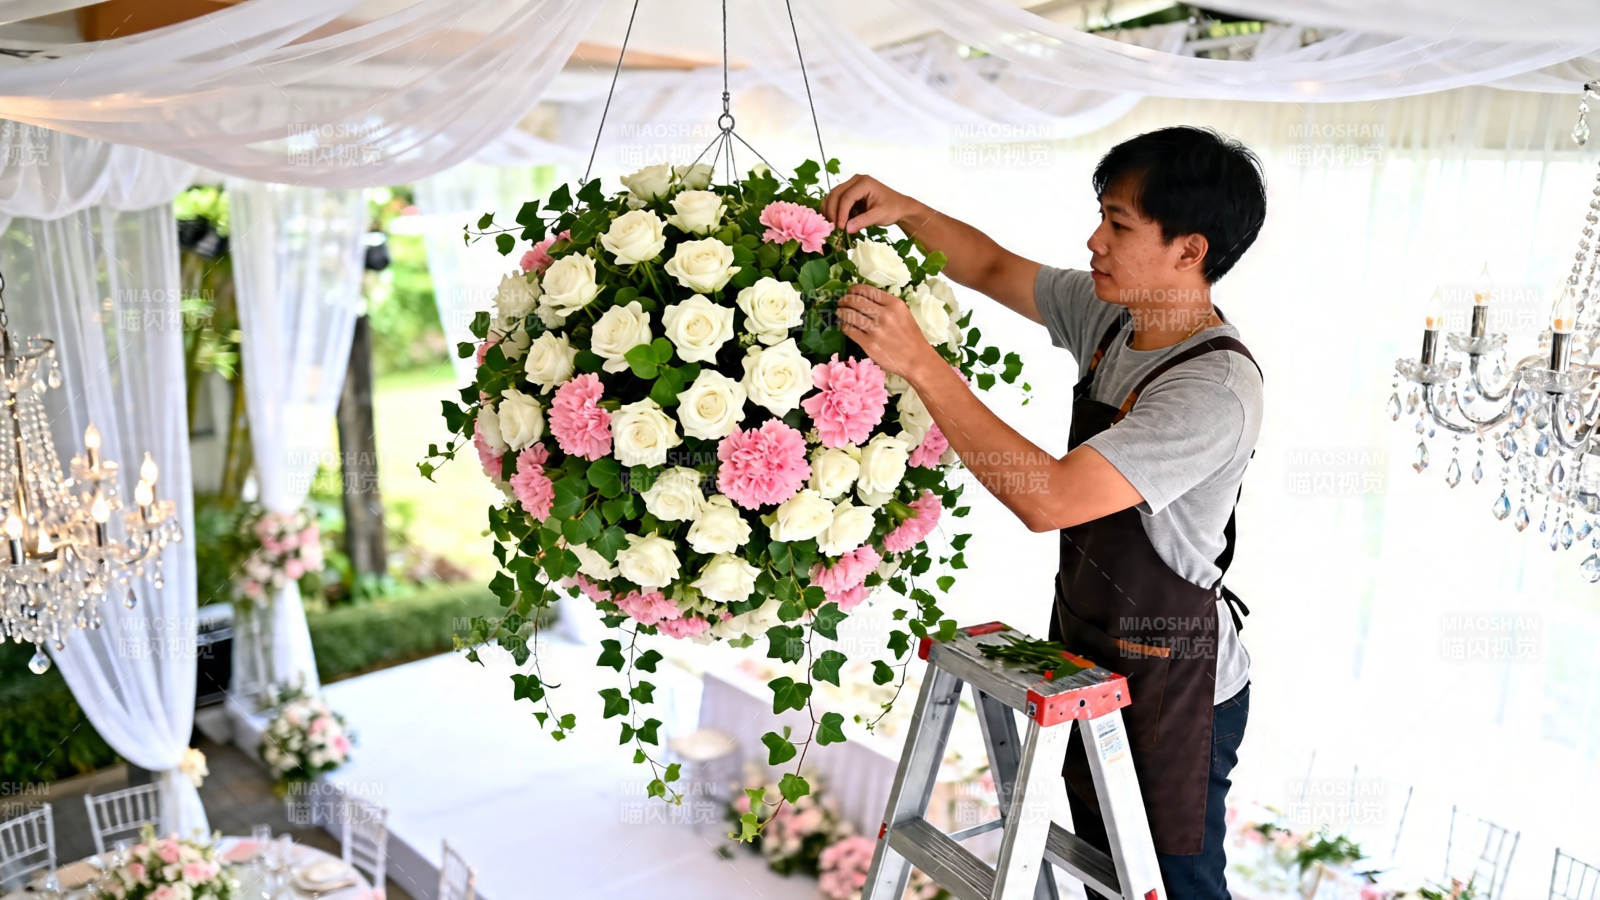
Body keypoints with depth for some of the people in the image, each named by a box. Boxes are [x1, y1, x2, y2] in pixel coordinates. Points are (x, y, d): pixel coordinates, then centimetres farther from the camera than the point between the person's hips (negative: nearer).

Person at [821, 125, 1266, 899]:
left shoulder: (1216, 391, -28)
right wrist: (904, 210, -5)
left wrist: (920, 364, -36)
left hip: (1171, 689, -8)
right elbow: (993, 269, 12)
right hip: (1088, 649, 8)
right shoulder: (1110, 315, -2)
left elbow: (1047, 498, -36)